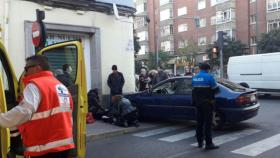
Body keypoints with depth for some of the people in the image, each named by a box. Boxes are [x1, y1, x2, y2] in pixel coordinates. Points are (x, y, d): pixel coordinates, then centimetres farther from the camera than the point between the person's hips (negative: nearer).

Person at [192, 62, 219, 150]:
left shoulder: (194, 77, 7)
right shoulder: (209, 77, -12)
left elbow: (194, 89, 9)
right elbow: (215, 89, -9)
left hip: (198, 102, 6)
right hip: (207, 103, -6)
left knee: (199, 122, 14)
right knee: (208, 123, -2)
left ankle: (200, 142, 22)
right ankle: (208, 144, 0)